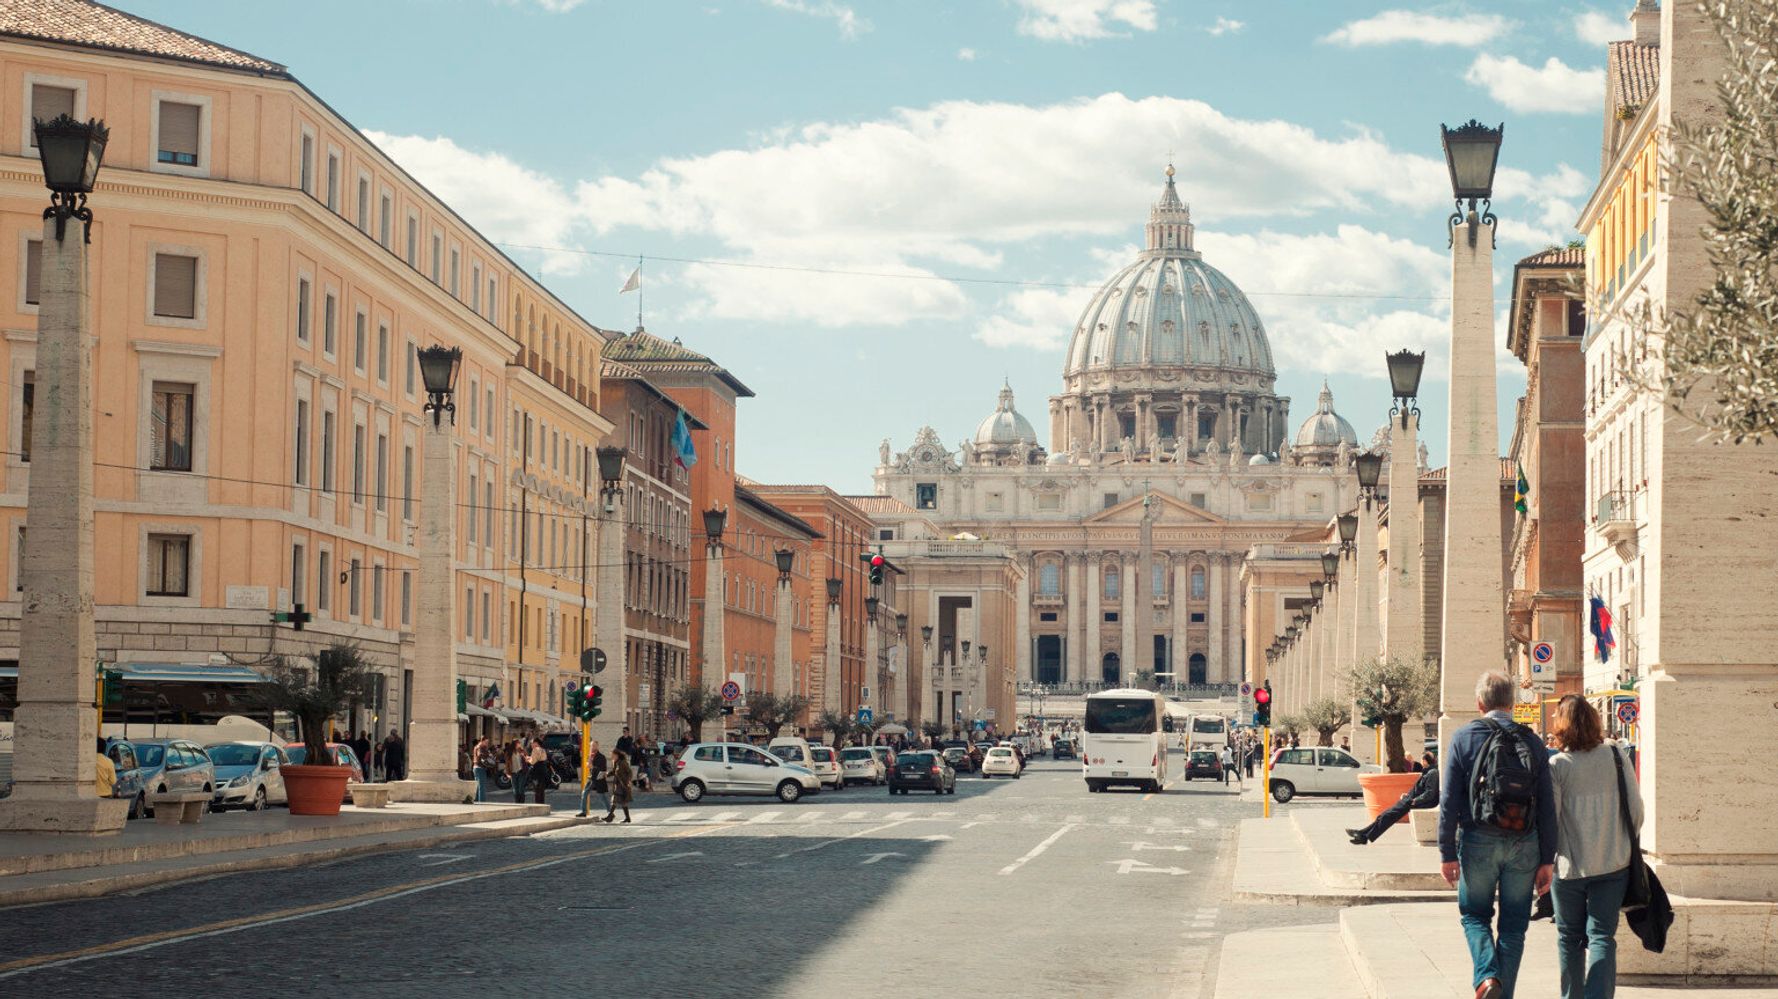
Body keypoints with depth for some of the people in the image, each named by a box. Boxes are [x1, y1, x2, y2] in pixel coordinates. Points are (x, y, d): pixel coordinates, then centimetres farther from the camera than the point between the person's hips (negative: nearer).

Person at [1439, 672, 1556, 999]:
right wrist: (1547, 860, 6)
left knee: (1474, 915, 14)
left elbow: (1449, 801, -5)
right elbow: (1547, 806, 3)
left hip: (1479, 842, -2)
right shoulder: (1532, 742, 4)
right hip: (1524, 845, 2)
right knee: (1514, 925, 11)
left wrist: (1447, 853, -1)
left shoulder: (1464, 738, -2)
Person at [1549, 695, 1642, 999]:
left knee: (1570, 937, 14)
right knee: (1602, 936, 1)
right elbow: (1636, 808, 2)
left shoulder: (1557, 765, -9)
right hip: (1613, 864, 2)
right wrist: (1625, 843, 17)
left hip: (1570, 867, -2)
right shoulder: (1616, 756, -1)